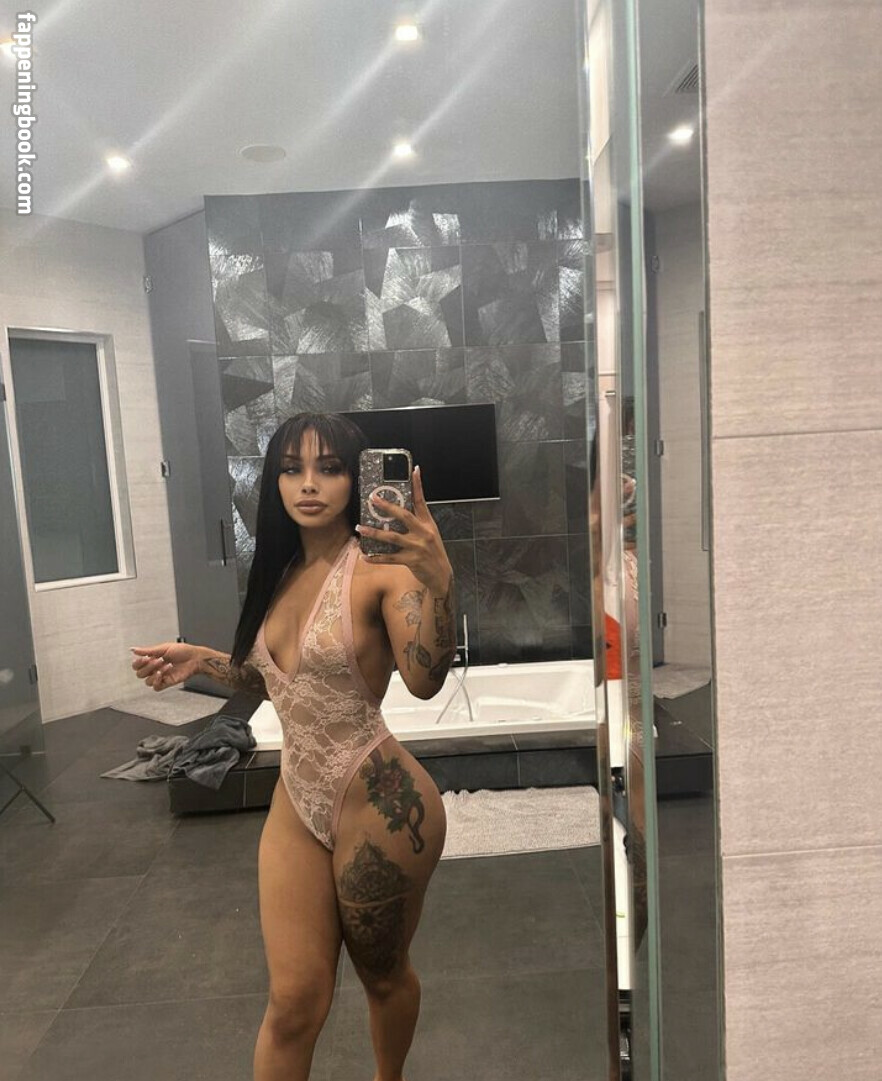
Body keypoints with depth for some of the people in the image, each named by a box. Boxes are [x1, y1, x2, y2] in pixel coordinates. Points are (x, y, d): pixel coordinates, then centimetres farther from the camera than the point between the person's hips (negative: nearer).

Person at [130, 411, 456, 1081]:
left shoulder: (382, 568, -17)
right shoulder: (284, 573, 5)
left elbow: (425, 680, -34)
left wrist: (439, 580, -48)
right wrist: (200, 661, 8)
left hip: (378, 803, -5)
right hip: (297, 803, 5)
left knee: (383, 974, 21)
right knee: (294, 1002, 11)